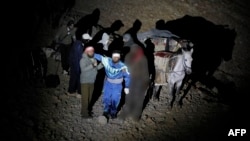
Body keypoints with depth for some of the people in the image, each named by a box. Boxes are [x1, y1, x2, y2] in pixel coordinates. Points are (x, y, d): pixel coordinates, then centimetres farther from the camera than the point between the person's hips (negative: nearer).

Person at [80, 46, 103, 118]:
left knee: (90, 97, 14)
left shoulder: (94, 59, 8)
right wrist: (92, 65, -32)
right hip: (85, 81, -7)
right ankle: (84, 112, 1)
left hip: (92, 81, 7)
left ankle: (87, 109, 27)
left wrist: (102, 64, 1)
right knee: (85, 97, -5)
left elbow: (96, 68, 14)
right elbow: (83, 69, -26)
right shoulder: (83, 60, -14)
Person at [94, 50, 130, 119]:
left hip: (117, 85, -2)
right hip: (108, 83, 2)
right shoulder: (107, 61, -17)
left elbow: (127, 76, -10)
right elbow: (99, 56, -2)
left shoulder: (122, 66, -22)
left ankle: (113, 112, 23)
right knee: (106, 98, 3)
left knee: (115, 99, -2)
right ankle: (106, 111, 26)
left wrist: (126, 87, -7)